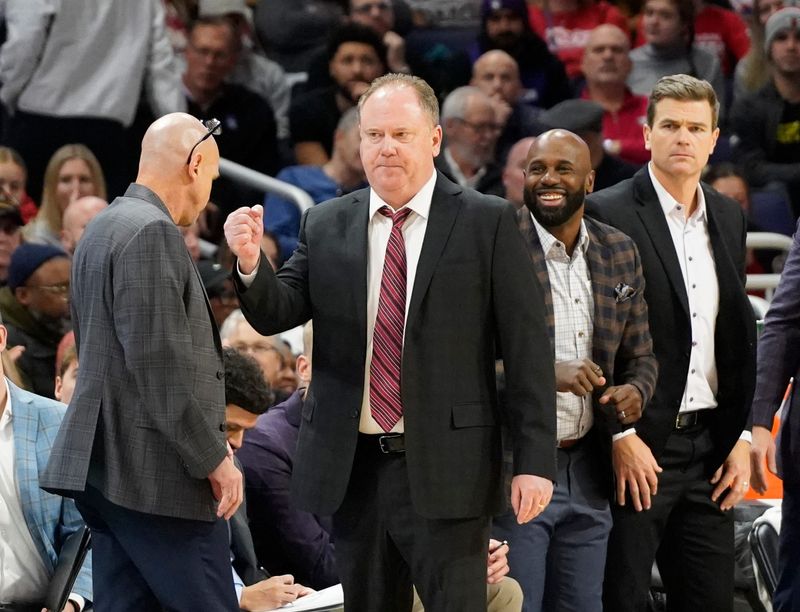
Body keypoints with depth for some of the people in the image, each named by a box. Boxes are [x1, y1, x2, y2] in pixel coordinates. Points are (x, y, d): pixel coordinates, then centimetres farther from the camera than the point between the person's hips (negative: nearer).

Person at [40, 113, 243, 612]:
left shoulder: (103, 229, 16)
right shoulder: (152, 233, -14)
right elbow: (162, 362, -20)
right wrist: (213, 458, -15)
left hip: (108, 465, 10)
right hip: (156, 472, -10)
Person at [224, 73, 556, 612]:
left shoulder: (488, 223, -2)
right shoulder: (327, 226, 9)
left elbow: (527, 350, -3)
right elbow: (276, 315, 3)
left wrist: (535, 461, -8)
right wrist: (251, 263, -18)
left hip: (445, 469, -4)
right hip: (353, 468, 4)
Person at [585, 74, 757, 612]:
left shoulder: (729, 218, 13)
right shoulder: (607, 215, -7)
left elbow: (740, 335, 16)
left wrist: (740, 437, 9)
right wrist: (620, 437, -14)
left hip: (711, 446, 6)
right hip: (636, 449, -6)